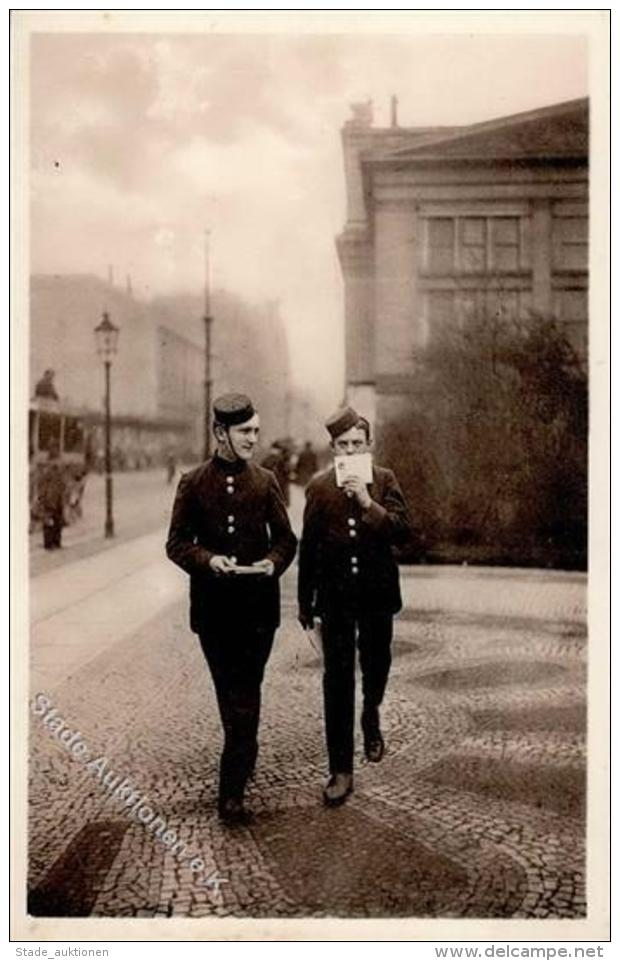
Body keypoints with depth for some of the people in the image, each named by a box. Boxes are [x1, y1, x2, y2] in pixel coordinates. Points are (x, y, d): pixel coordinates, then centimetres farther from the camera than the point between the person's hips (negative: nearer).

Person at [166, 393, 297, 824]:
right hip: (213, 604, 1)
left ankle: (232, 792, 2)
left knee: (245, 696, 0)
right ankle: (245, 757, 38)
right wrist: (208, 560, -19)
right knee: (231, 692, 14)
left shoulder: (266, 481, 4)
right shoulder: (193, 483, 1)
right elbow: (177, 543, 0)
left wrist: (273, 562, -15)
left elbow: (286, 538, 6)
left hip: (258, 603, 0)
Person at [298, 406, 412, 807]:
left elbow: (403, 531, -12)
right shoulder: (319, 486, -1)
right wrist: (305, 601, 8)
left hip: (377, 593, 1)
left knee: (376, 666, 17)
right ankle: (341, 770, 6)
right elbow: (308, 546, 5)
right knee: (337, 679, -2)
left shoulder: (385, 480, -2)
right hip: (336, 596, 0)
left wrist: (368, 503, -25)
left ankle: (371, 720, 50)